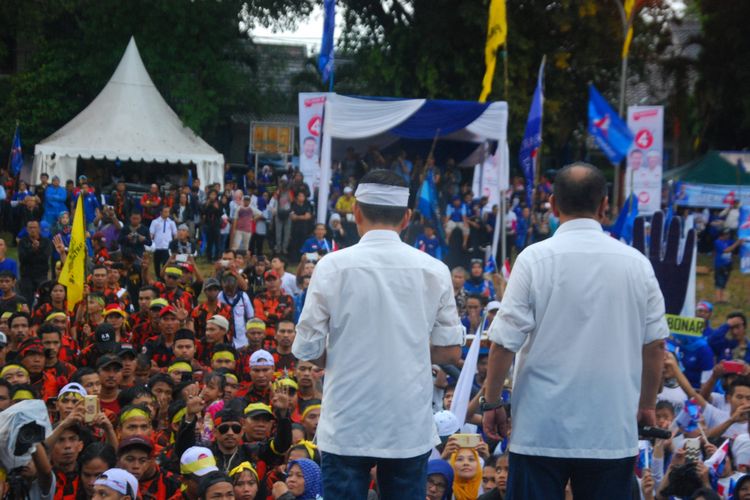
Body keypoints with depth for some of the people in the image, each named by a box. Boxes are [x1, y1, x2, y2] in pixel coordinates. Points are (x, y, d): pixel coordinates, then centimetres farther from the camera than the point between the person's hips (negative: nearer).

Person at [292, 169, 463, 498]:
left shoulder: (333, 266, -6)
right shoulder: (434, 270, -1)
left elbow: (307, 349, -4)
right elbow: (450, 352, 4)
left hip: (347, 426, -2)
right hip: (410, 428, 2)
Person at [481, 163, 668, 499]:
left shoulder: (535, 259, -7)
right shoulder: (637, 263, 2)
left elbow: (505, 342, -8)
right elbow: (655, 344, 5)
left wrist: (491, 402, 4)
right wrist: (647, 404, 18)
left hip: (542, 428, -2)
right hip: (614, 430, 2)